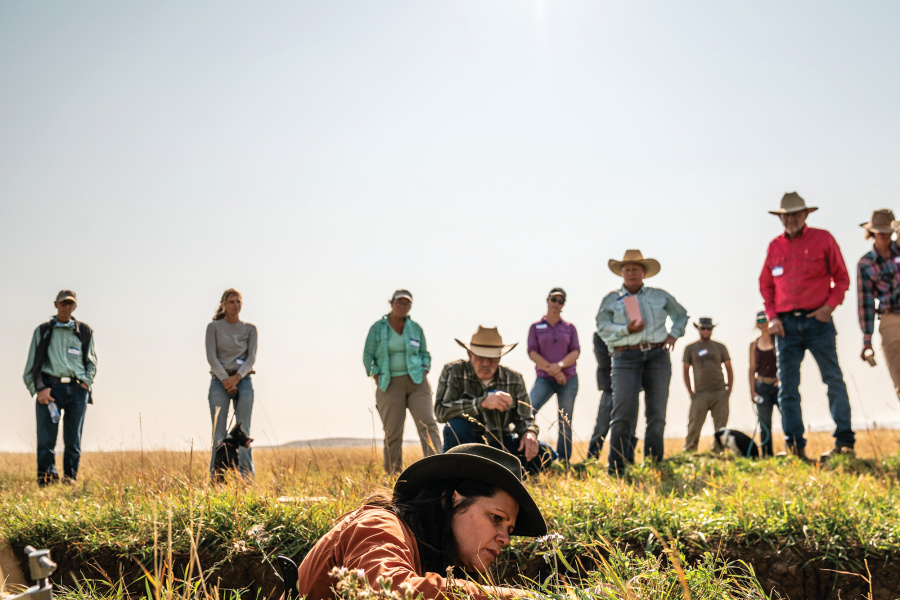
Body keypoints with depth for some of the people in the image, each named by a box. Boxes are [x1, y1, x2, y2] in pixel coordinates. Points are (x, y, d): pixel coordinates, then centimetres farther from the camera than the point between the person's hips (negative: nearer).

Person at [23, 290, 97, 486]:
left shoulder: (84, 331, 17)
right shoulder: (43, 331, 14)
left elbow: (92, 362, 20)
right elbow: (32, 364, 9)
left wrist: (86, 382, 1)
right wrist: (39, 389, -5)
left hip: (77, 389, 1)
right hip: (50, 387, -1)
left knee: (73, 440, -1)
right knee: (46, 438, -10)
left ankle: (70, 481, 2)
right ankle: (46, 480, -13)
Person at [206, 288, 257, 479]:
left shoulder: (250, 329, 9)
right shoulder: (213, 327, 5)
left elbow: (251, 357, 1)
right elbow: (211, 356, -3)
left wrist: (237, 377, -15)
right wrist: (225, 379, -14)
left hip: (243, 381, 1)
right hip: (219, 381, -1)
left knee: (243, 431, -2)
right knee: (219, 432, -4)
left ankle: (247, 479, -3)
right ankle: (216, 478, -4)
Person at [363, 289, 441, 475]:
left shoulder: (415, 328, 10)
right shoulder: (378, 328, 4)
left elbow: (425, 353, 19)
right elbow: (367, 356, 5)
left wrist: (424, 371, 2)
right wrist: (378, 380, -3)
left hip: (416, 382, 2)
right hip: (390, 385, -1)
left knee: (427, 424, -14)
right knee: (392, 432, -2)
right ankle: (393, 474, 5)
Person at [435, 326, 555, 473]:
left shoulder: (514, 379, 0)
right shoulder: (453, 371, -9)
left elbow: (525, 419, 5)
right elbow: (441, 411, -25)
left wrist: (529, 433, -21)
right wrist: (483, 402, -36)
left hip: (499, 444, 3)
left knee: (545, 454, -20)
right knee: (456, 426, -36)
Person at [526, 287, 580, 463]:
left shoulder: (569, 328, 12)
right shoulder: (536, 327, 8)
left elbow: (576, 352, 3)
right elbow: (532, 352, -2)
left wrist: (560, 365, -16)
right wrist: (552, 370, -12)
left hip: (568, 379, 1)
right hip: (544, 379, -1)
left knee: (565, 422, 0)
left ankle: (564, 461, 5)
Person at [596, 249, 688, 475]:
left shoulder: (660, 296, 15)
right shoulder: (611, 299, 11)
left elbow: (681, 315, 28)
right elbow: (602, 327, 1)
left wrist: (674, 334, 10)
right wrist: (626, 330, -14)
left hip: (657, 356, 2)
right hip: (626, 357, -2)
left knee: (657, 413, 0)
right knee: (623, 413, -12)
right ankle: (616, 468, -8)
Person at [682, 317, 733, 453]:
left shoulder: (720, 347, 11)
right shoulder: (690, 348, 8)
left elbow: (729, 370, 15)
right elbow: (686, 370, 10)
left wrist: (729, 391, 6)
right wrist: (690, 392, 3)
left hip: (720, 392, 1)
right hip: (700, 394, -1)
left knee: (721, 428, 0)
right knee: (694, 427, -7)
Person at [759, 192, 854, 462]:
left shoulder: (823, 239, 3)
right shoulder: (774, 246, 11)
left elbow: (841, 277, 5)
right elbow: (765, 285, 16)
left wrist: (830, 305, -10)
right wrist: (771, 316, 3)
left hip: (817, 319, -3)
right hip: (786, 323, 3)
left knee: (834, 380, -1)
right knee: (787, 386, -2)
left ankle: (844, 441, 5)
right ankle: (795, 446, 1)